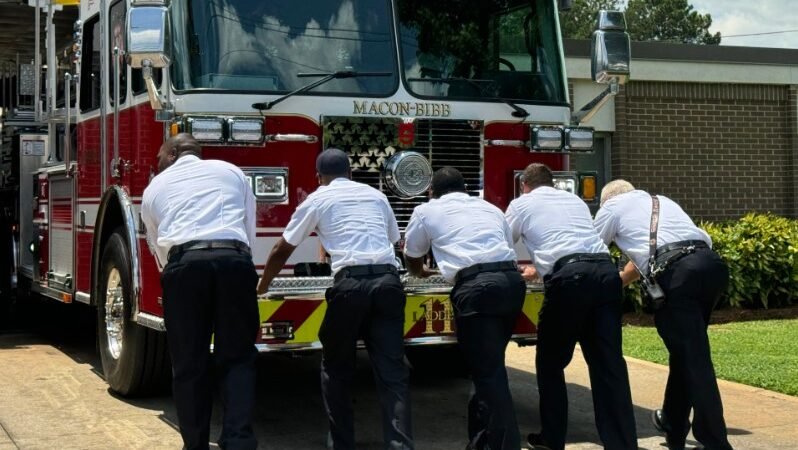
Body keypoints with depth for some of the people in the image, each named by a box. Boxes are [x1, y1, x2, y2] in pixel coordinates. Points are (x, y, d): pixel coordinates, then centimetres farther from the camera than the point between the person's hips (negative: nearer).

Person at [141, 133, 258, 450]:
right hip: (234, 262, 1)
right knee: (237, 360, 9)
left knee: (189, 365, 10)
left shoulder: (154, 188, 25)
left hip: (185, 264, 0)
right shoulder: (231, 171, 25)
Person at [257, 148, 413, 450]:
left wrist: (262, 286, 39)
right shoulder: (376, 195, 25)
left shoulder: (317, 199, 15)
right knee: (392, 370, 1)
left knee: (336, 369, 15)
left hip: (350, 283, -3)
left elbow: (282, 251, 22)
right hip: (388, 281, 3)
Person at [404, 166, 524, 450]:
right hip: (512, 280, 5)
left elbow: (412, 258, 34)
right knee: (490, 365, 19)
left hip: (476, 286, -5)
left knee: (487, 371, -1)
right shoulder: (490, 208, 29)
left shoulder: (426, 211, 19)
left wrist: (420, 273, 56)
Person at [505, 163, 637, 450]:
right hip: (606, 272, 4)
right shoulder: (575, 200, 33)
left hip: (570, 278, -4)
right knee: (609, 363, 4)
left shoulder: (521, 204, 19)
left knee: (550, 363, 12)